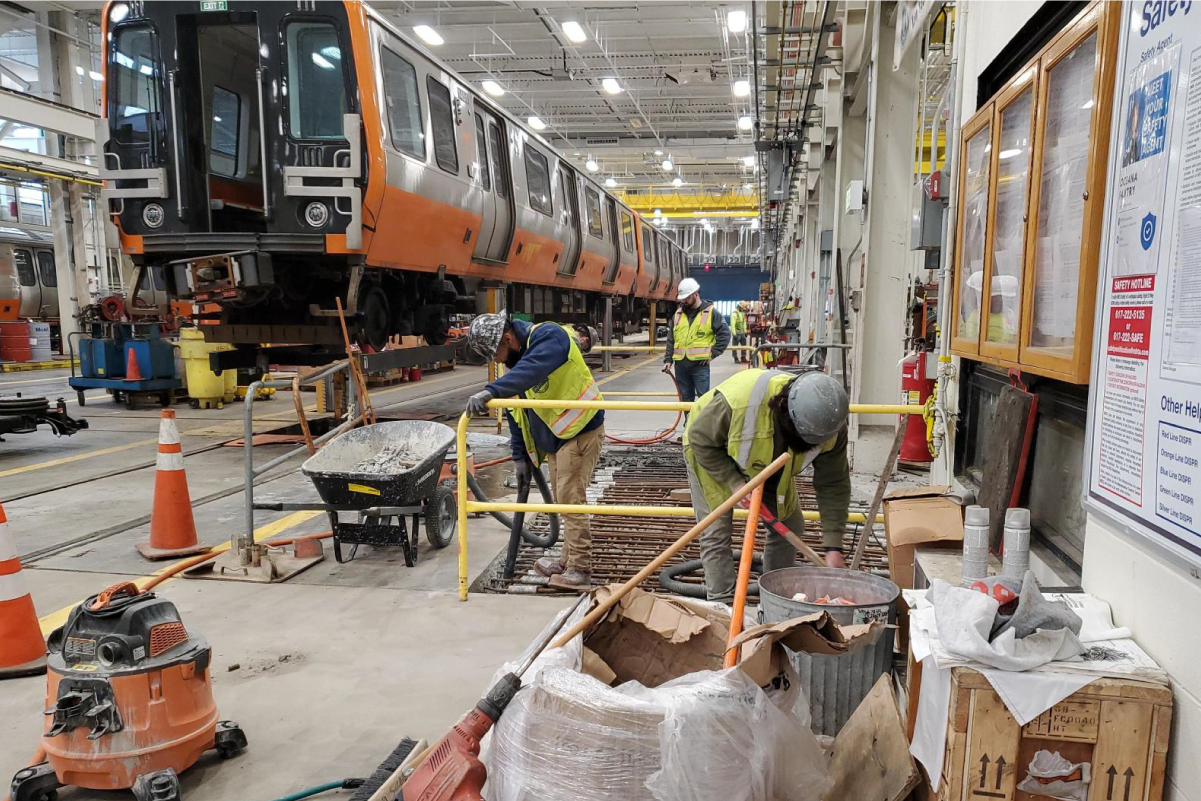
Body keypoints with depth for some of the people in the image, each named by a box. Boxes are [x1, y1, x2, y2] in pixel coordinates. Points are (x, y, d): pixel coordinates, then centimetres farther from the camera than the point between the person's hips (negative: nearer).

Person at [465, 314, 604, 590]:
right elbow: (515, 409, 13)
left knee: (570, 499, -9)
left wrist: (491, 391, -51)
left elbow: (531, 370, -41)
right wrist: (519, 455, 12)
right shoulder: (514, 359, 7)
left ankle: (580, 570, -1)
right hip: (553, 437, 9)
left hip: (580, 431, -9)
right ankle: (569, 560, 27)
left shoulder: (549, 336, -19)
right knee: (564, 499, 15)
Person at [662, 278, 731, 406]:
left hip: (700, 365, -5)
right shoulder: (678, 314, 11)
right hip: (680, 365, 5)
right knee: (686, 398, 12)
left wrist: (713, 354, -9)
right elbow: (671, 339, 15)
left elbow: (725, 334, -5)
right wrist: (668, 360, 7)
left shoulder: (711, 312, -3)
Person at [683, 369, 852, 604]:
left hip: (769, 463, 5)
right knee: (716, 533, -12)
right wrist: (735, 482, -32)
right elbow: (700, 439, -28)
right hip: (710, 456, -4)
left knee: (789, 526, 4)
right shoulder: (740, 402, -46)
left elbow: (833, 485, -20)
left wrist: (833, 547, -22)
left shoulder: (829, 425, -30)